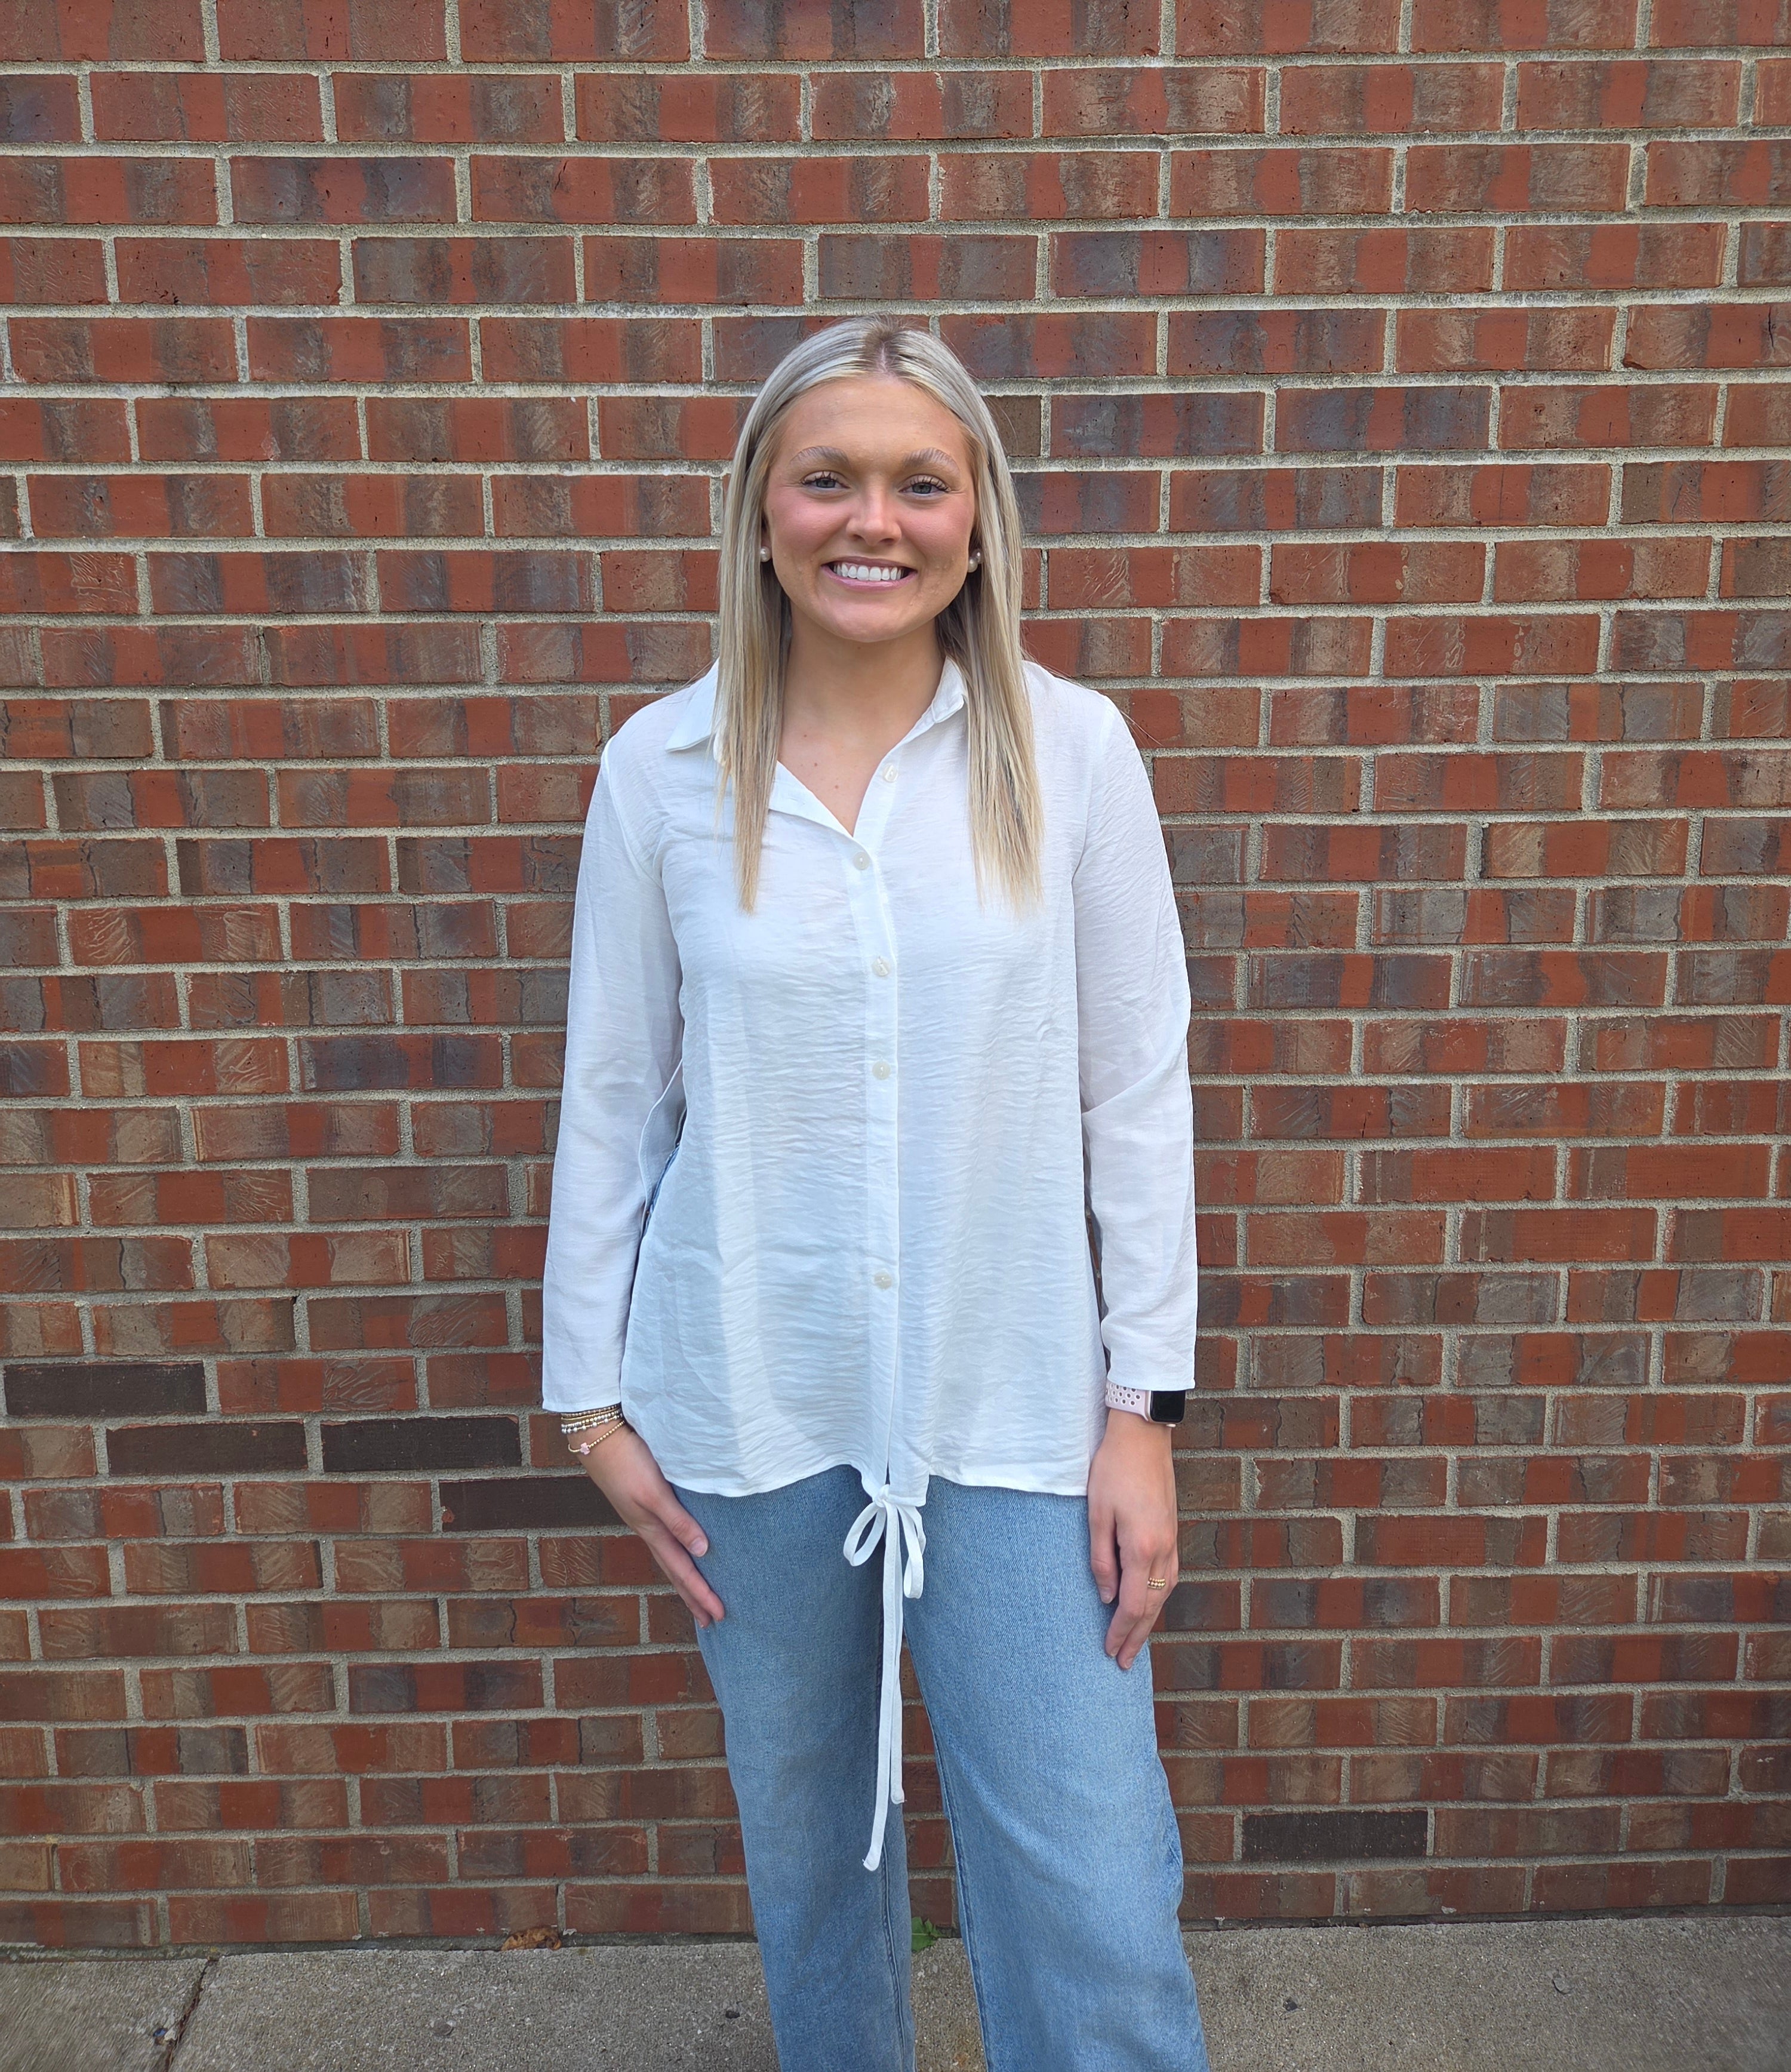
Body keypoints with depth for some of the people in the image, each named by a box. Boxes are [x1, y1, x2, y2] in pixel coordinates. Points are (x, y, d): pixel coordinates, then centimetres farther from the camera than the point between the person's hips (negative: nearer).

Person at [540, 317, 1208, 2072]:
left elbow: (1137, 1095, -2)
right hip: (750, 1404, 2)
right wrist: (593, 1397, 4)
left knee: (1095, 1909, 3)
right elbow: (612, 1105, 2)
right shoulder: (663, 768, -3)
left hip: (1013, 1406, -1)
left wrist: (1144, 1407, -4)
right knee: (805, 1838, 22)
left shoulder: (1072, 753, -5)